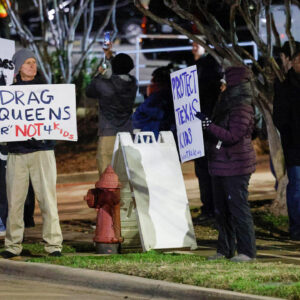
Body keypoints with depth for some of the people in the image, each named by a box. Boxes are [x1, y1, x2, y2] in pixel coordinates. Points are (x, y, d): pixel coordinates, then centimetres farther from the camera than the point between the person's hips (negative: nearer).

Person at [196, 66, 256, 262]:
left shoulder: (242, 108, -15)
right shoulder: (227, 105, 14)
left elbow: (233, 136, -22)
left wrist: (209, 124, -23)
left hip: (236, 166, -10)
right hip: (221, 165, 10)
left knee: (238, 207, -7)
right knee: (221, 209, 13)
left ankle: (247, 251, -3)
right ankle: (225, 250, 20)